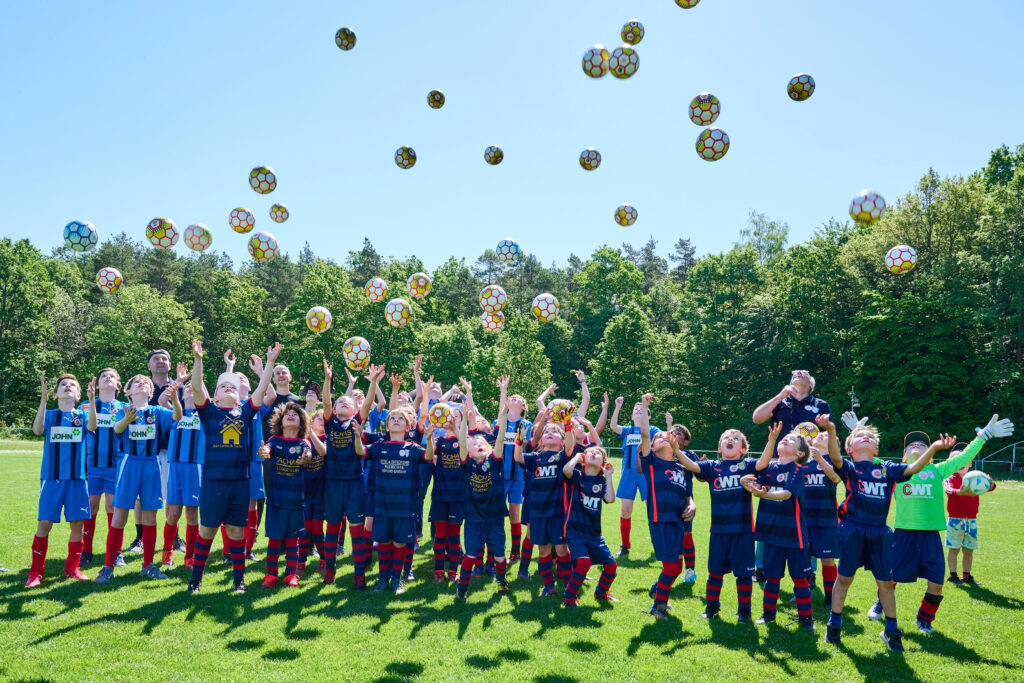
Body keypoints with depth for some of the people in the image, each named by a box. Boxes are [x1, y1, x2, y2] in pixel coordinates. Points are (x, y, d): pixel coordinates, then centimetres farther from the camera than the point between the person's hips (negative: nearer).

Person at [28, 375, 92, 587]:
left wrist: (92, 399, -27)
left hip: (76, 478, 1)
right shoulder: (50, 415, 5)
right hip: (51, 477, -1)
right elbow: (37, 430, -15)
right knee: (44, 522, -4)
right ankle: (36, 572, 7)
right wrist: (43, 400, -25)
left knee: (77, 523, 2)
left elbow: (92, 426, -15)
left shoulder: (82, 416, 7)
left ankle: (72, 568, 18)